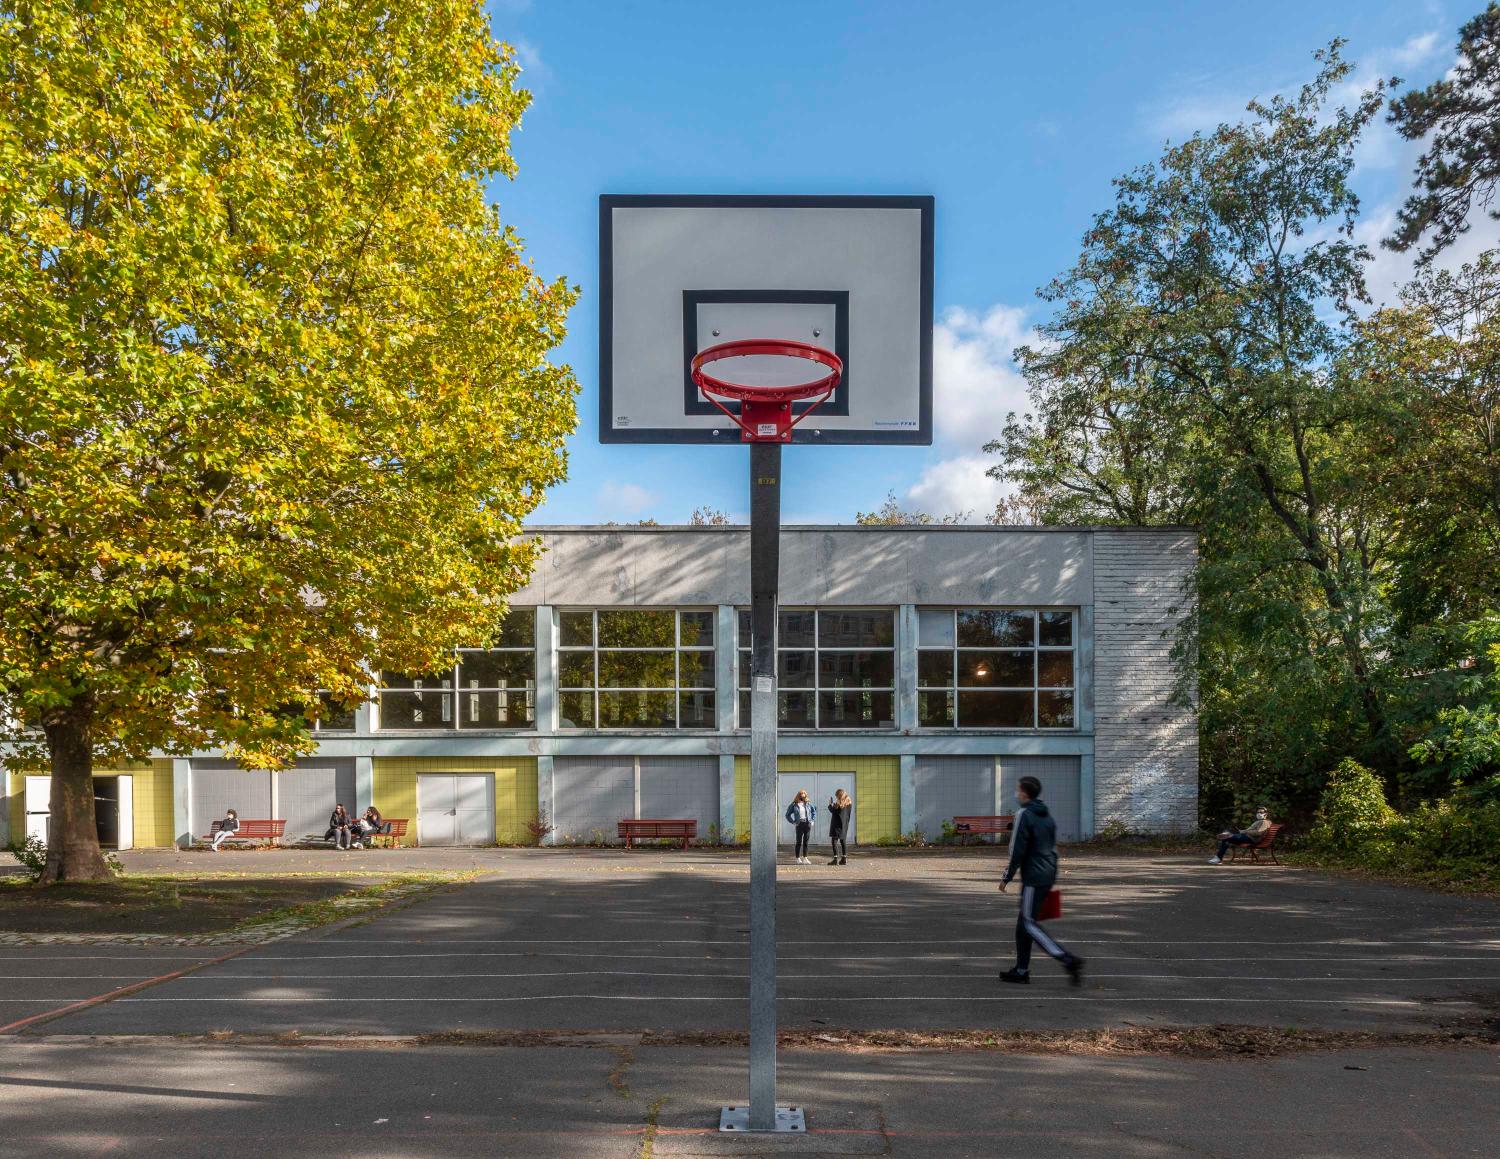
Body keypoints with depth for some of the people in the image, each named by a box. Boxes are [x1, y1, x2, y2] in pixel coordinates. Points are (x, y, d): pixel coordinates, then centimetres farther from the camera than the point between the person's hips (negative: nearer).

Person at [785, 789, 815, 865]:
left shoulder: (808, 804, 9)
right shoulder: (794, 805, 0)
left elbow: (814, 812, 23)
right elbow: (788, 815, 6)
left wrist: (812, 820, 12)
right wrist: (793, 822, -2)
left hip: (808, 824, 3)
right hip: (799, 825, -3)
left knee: (806, 842, 6)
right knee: (799, 842, -1)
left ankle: (805, 858, 11)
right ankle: (798, 859, 4)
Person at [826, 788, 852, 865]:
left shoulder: (838, 804, -13)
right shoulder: (849, 803, 9)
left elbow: (832, 810, -16)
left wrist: (830, 804, 0)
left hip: (837, 824, -8)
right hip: (845, 824, 8)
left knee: (834, 840, -6)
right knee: (843, 840, 16)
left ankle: (836, 858, -13)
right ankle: (844, 859, 16)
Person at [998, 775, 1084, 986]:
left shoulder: (1025, 815, -13)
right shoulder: (1047, 816, 14)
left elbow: (1017, 851, -16)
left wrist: (1007, 878, -9)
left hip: (1033, 878, -9)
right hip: (1048, 877, 9)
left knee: (1030, 924, -6)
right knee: (1023, 923, 14)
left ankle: (1068, 960, -16)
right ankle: (1021, 970, 17)